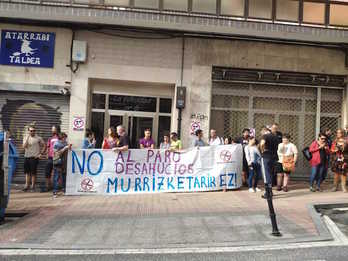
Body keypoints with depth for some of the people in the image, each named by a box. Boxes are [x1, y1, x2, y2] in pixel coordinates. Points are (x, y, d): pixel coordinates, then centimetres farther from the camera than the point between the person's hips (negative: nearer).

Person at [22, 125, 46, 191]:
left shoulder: (38, 138, 0)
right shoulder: (26, 137, 9)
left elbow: (44, 146, 3)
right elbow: (24, 146, -5)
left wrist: (41, 153, -5)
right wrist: (27, 138, -12)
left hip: (34, 157, -4)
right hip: (26, 157, 4)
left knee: (33, 172, -1)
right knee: (27, 172, 8)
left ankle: (33, 186, 7)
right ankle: (27, 185, 15)